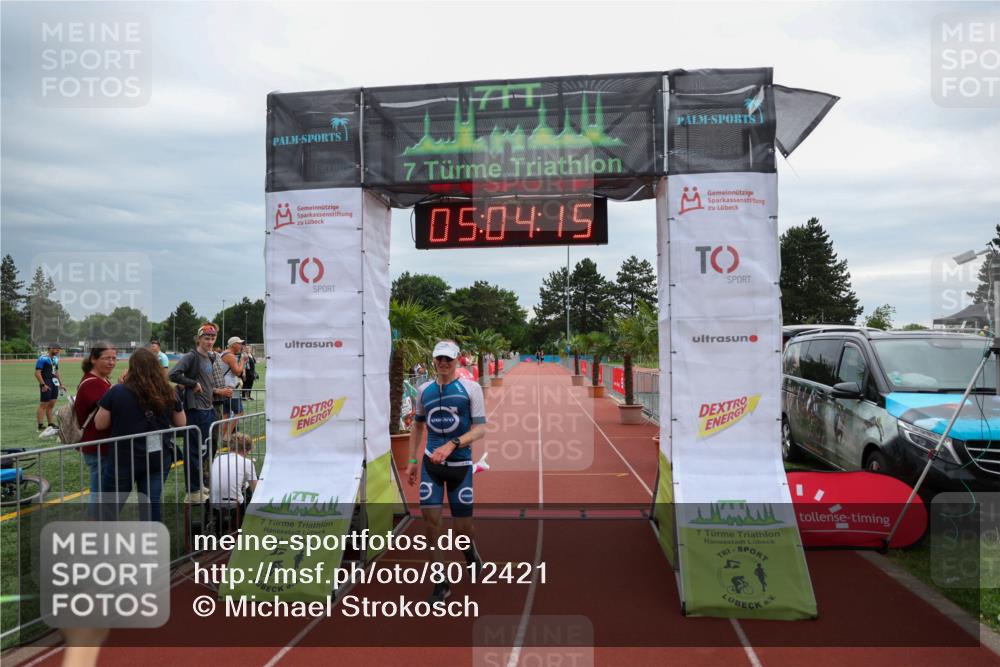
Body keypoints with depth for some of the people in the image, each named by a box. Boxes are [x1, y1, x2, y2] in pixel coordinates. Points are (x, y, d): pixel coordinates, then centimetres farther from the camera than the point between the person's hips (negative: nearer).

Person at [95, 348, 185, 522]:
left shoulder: (117, 392, -11)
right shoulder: (168, 393, -4)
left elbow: (100, 424, -2)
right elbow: (181, 423, 8)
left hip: (125, 458, -1)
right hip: (159, 457, 2)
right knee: (151, 502, 7)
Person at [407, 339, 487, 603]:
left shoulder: (471, 388, -7)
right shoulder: (424, 390, 5)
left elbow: (480, 428, -12)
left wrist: (451, 445, -25)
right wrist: (412, 460, 13)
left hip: (460, 464, -2)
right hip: (431, 463, 3)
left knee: (463, 527, 4)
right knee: (430, 518, -6)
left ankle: (468, 549, 41)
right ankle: (441, 583, 9)